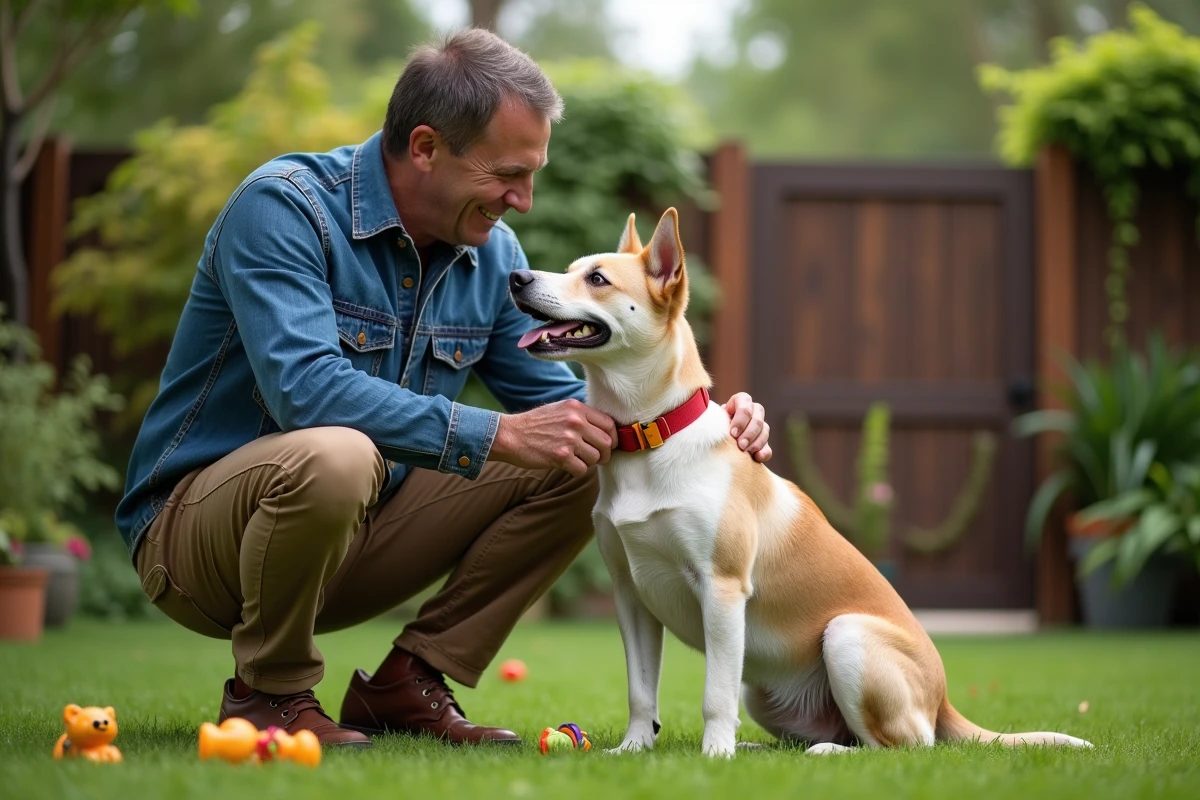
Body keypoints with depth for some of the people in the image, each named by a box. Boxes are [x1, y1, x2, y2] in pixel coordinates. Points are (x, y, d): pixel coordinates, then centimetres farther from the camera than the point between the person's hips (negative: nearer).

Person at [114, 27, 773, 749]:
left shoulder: (492, 253, 2)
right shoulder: (283, 207, -20)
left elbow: (556, 399, 9)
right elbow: (305, 388, -34)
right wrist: (495, 435, -36)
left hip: (352, 535, 7)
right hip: (193, 535, -7)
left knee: (576, 469, -4)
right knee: (335, 455, -39)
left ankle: (409, 684, 1)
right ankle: (267, 693, -13)